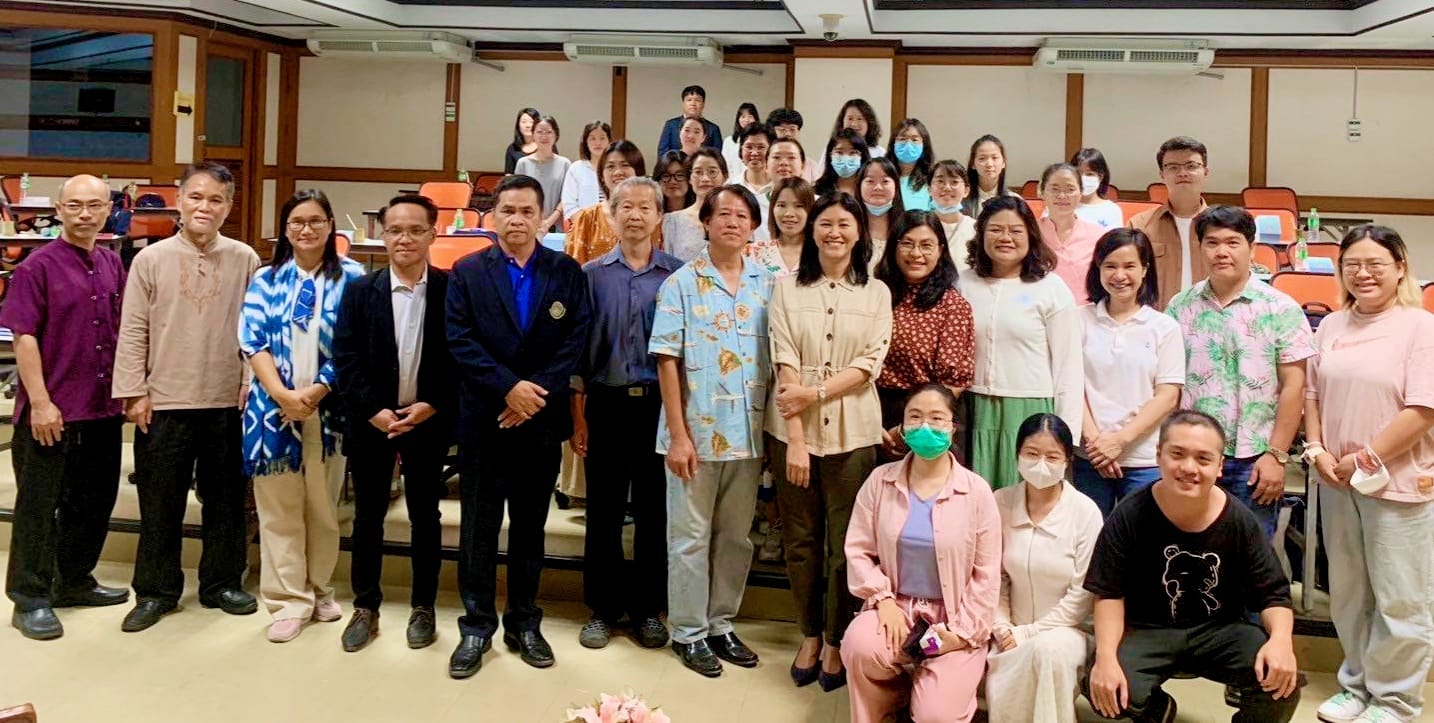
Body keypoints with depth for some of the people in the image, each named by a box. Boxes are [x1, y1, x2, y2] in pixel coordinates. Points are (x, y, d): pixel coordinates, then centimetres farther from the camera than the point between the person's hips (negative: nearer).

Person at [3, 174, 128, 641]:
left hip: (104, 409, 6)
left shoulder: (112, 266, 9)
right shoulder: (38, 266, -9)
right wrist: (40, 402, -17)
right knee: (39, 506, 4)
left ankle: (74, 582, 31)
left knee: (94, 499, 15)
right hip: (51, 412, -6)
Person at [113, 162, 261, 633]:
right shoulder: (151, 259, 0)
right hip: (164, 403, 0)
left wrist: (254, 383, -1)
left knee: (226, 500, 11)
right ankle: (156, 590, 21)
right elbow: (133, 333, 0)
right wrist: (134, 393, -3)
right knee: (160, 503, 8)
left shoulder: (245, 260, 1)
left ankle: (221, 583, 26)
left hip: (228, 403, 1)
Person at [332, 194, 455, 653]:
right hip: (372, 420, 1)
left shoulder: (451, 290, -3)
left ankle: (423, 608, 21)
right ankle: (366, 607, 22)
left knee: (425, 516, 9)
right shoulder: (360, 291, 1)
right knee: (368, 516, 9)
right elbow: (345, 358, -3)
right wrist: (372, 411, -12)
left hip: (429, 421, -1)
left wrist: (433, 407, -12)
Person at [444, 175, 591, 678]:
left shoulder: (567, 272, 4)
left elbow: (575, 340, -2)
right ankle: (476, 627, 16)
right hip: (483, 420, -1)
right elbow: (460, 340, -6)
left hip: (542, 420, 1)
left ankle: (524, 624, 23)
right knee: (479, 528, 5)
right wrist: (509, 387, -17)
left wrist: (537, 392, -13)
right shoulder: (467, 272, 2)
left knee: (530, 527, 11)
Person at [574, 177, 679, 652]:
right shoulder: (593, 274, 4)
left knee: (654, 510, 7)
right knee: (604, 510, 6)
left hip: (660, 404, 0)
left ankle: (648, 608, 20)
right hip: (607, 403, 0)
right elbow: (579, 347, 4)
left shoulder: (677, 274, 2)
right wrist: (578, 414, -1)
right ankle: (602, 608, 18)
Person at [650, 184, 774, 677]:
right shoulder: (681, 284, -4)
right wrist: (678, 434, -12)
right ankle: (689, 632, 19)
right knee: (691, 537, 6)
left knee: (735, 536, 13)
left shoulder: (767, 286, 6)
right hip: (696, 432, -3)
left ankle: (721, 623, 27)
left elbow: (777, 358, 8)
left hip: (749, 433, 4)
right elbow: (666, 361, -7)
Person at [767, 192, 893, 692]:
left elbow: (869, 365, -3)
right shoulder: (789, 289, 3)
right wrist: (795, 440, -12)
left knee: (845, 542, 3)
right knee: (800, 538, 8)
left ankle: (836, 643, 17)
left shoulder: (876, 293, 6)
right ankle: (810, 636, 23)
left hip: (851, 433, 0)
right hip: (792, 430, 0)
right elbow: (785, 365, -5)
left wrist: (816, 392, -16)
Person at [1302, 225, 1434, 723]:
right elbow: (1312, 393, 12)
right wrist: (1317, 451, -2)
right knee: (1347, 592, 16)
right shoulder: (1331, 327, 8)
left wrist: (1365, 460, -14)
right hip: (1337, 481, 6)